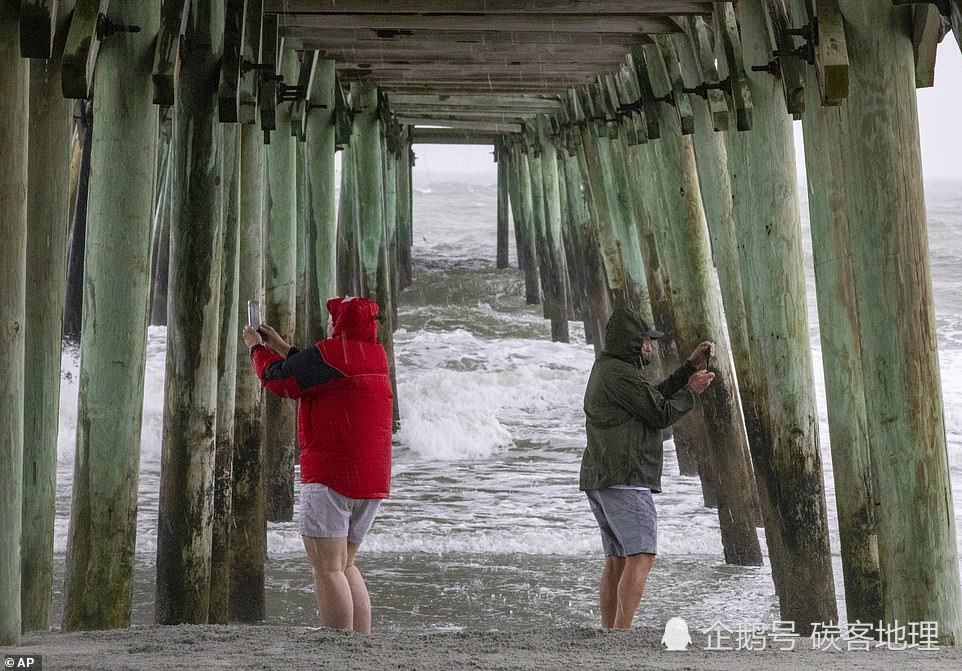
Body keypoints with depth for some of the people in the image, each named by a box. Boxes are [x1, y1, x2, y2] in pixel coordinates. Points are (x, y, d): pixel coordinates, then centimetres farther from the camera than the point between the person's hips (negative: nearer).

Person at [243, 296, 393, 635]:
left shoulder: (332, 353, -13)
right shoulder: (376, 356, 13)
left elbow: (278, 379, -3)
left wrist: (256, 347, 16)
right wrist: (279, 346, 32)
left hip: (331, 474, -9)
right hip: (373, 478, 9)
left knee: (327, 566, -6)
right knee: (345, 565, 18)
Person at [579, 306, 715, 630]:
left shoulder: (605, 369, 19)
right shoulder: (621, 373, -14)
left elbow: (655, 397, 23)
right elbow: (661, 414, -10)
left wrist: (691, 367, 22)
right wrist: (691, 390, 6)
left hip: (598, 480, 11)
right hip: (625, 480, -11)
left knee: (616, 560, 13)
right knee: (641, 557, -13)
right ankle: (620, 636, -20)